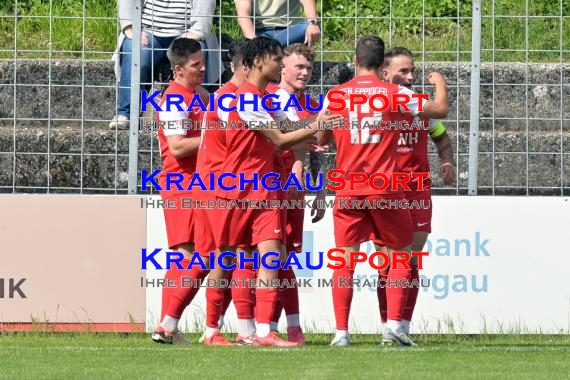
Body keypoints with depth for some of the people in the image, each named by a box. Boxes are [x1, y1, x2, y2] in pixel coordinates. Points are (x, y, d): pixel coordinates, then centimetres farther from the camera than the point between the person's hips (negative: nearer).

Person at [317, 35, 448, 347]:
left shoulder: (336, 95, 2)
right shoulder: (395, 94, -3)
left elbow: (321, 139, 12)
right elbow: (441, 110, 5)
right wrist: (440, 83, 25)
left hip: (348, 190, 1)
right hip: (385, 189, -1)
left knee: (344, 260, 4)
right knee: (400, 254, 13)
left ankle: (341, 331, -3)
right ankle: (394, 322, 2)